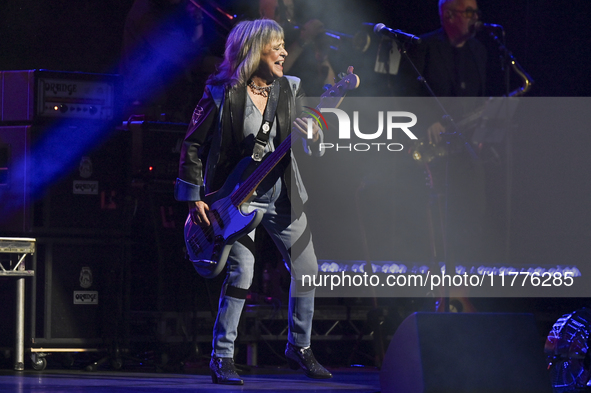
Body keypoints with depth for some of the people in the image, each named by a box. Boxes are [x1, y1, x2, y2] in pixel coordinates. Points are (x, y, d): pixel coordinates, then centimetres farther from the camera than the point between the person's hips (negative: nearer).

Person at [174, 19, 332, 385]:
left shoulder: (290, 89, 3)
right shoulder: (223, 94, -11)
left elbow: (313, 144, 7)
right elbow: (193, 145, -5)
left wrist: (314, 136, -18)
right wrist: (194, 198, -8)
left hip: (282, 194, 5)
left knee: (307, 269, 6)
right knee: (241, 270, -17)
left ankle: (299, 347, 26)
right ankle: (222, 358, -7)